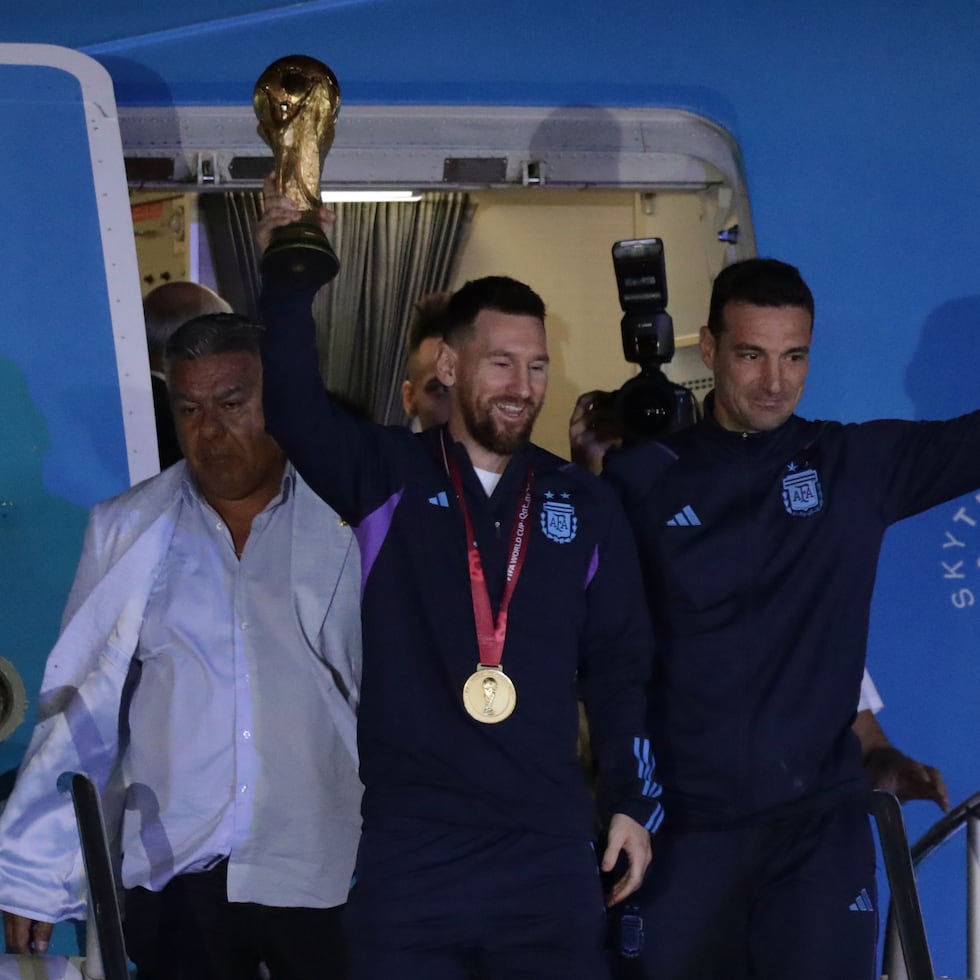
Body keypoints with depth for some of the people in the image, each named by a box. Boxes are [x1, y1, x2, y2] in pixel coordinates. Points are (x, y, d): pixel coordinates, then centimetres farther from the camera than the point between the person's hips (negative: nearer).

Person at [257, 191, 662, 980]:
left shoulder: (584, 505, 9)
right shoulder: (385, 477, 2)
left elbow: (621, 666, 12)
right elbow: (293, 407, -15)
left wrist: (635, 802, 8)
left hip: (549, 847, 2)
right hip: (406, 847, -2)